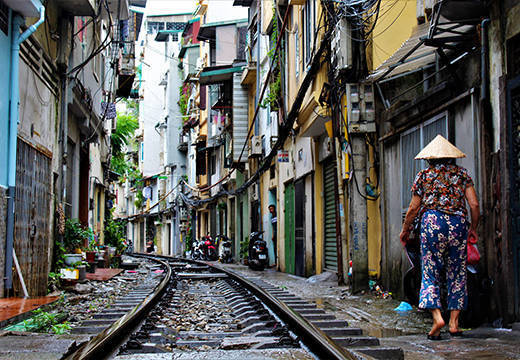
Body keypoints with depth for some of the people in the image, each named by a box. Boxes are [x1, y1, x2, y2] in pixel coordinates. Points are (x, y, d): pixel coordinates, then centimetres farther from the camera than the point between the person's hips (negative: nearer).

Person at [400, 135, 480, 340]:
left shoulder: (424, 175, 7)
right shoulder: (462, 174, 10)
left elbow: (413, 208, 7)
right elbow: (474, 204, 4)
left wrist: (405, 230, 21)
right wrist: (474, 227, 19)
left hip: (432, 222, -2)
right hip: (458, 223, 2)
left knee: (430, 273, 2)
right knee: (457, 275, 8)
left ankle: (437, 316, -16)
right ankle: (454, 323, 7)